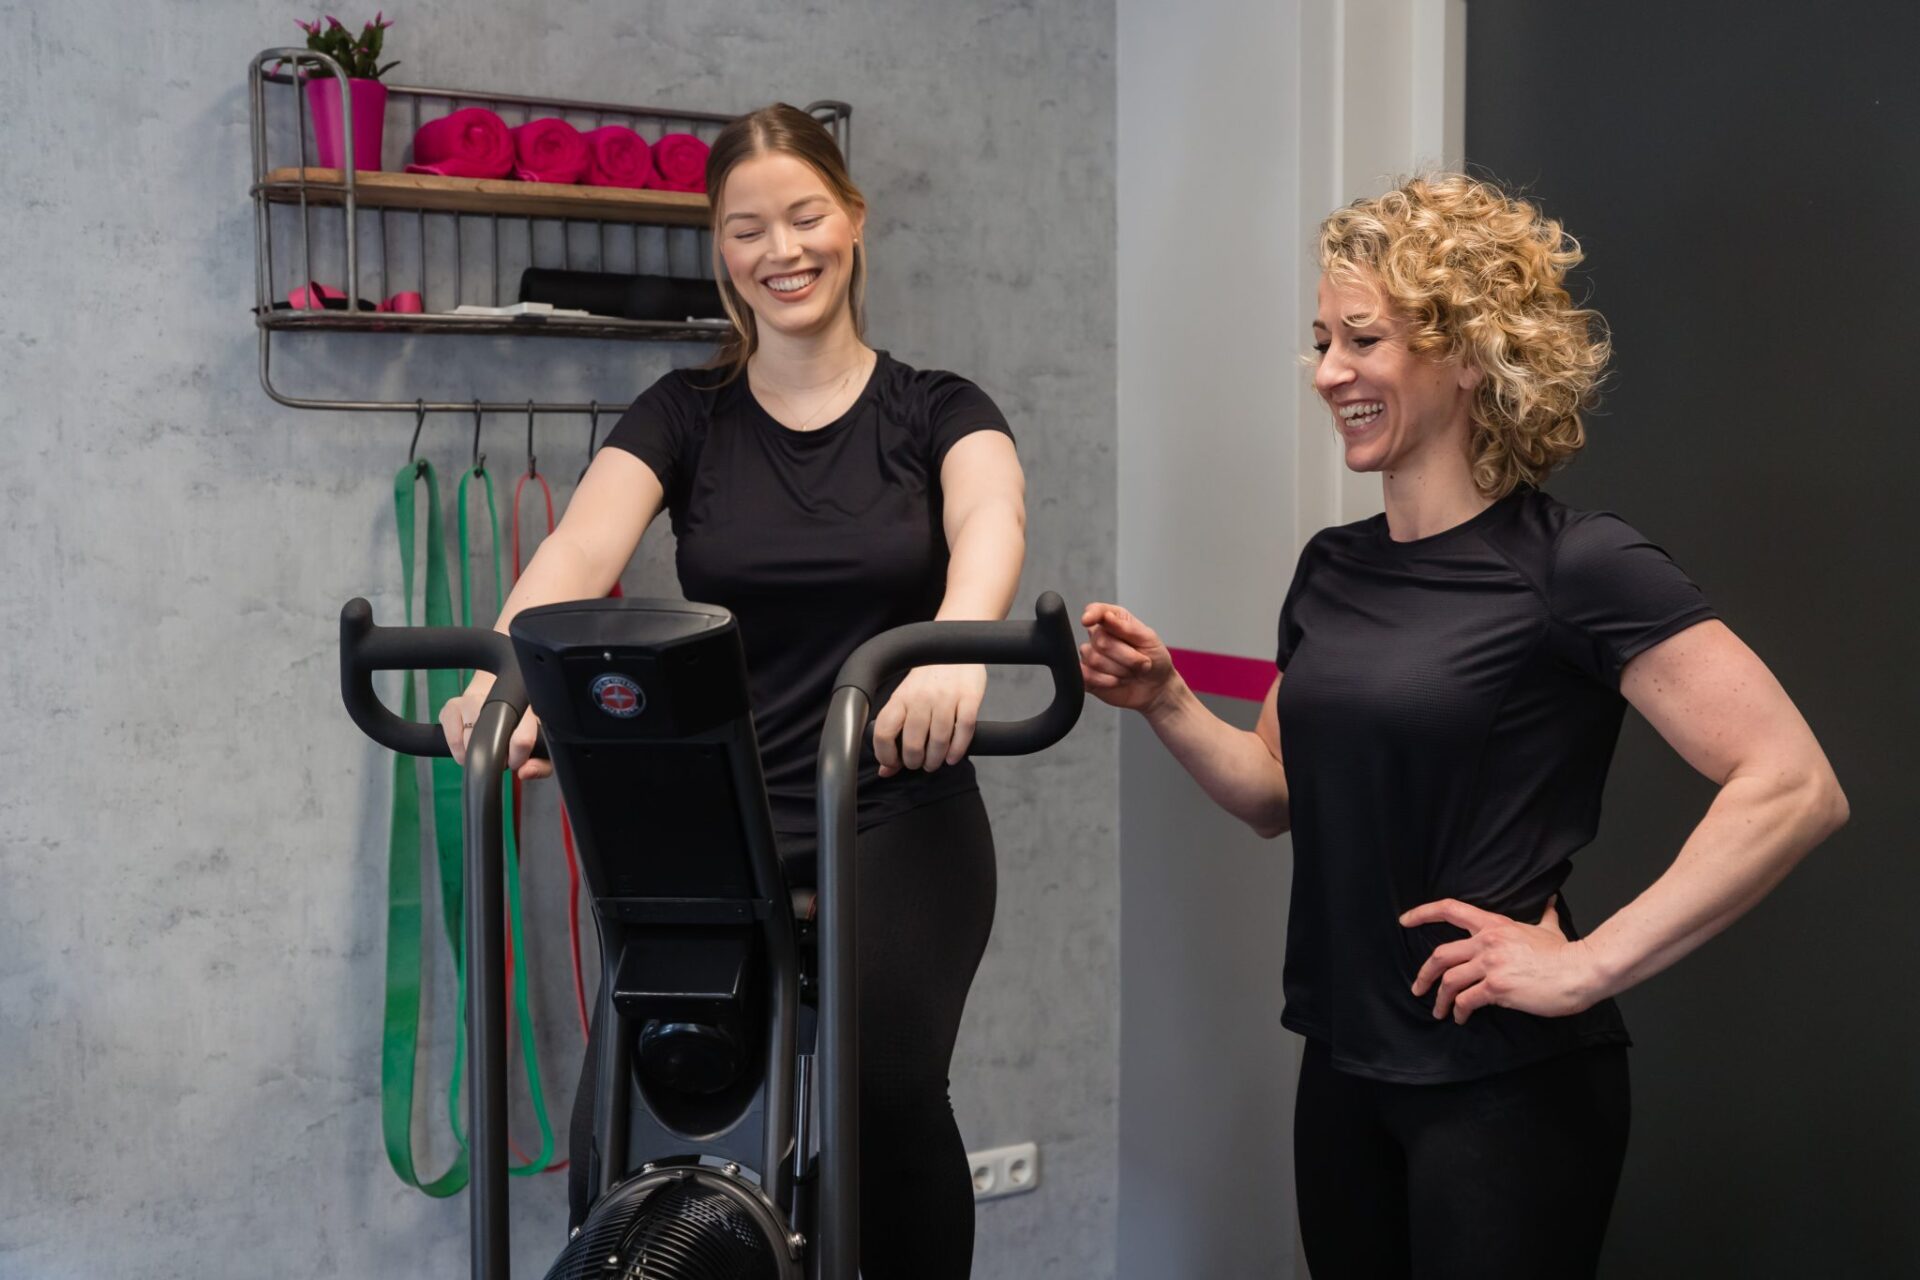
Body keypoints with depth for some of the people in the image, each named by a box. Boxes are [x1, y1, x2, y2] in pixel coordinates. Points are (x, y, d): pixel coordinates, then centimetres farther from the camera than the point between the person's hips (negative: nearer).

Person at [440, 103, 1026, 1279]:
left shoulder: (936, 409, 3)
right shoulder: (684, 414, 6)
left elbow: (991, 524, -19)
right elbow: (583, 548, -12)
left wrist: (955, 647, -42)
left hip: (898, 826, -1)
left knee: (889, 1089, -24)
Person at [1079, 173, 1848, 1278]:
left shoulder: (1574, 567, -15)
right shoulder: (1334, 569, 6)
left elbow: (1795, 790, -21)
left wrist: (1590, 967, -21)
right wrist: (1165, 704, -1)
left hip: (1506, 1081, -7)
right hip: (1346, 1064, 7)